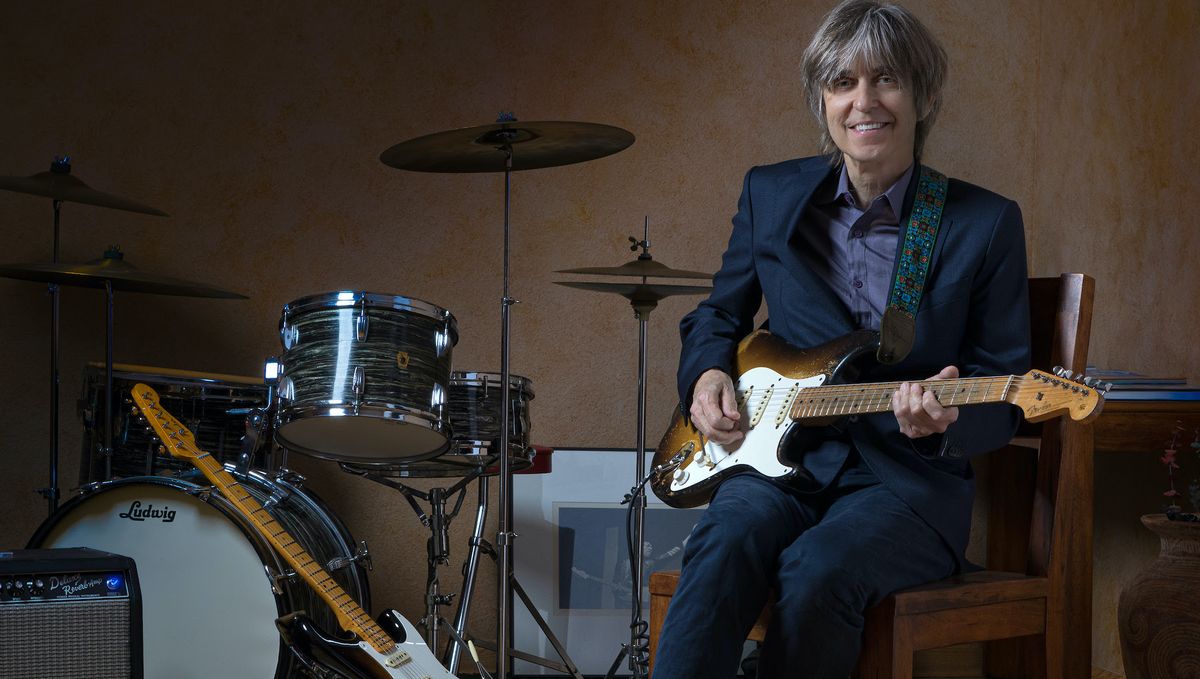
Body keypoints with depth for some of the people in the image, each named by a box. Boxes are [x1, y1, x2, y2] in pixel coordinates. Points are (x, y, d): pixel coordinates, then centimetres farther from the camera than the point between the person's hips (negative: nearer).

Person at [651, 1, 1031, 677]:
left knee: (818, 569, -32)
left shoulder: (987, 223, -1)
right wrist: (708, 375, 0)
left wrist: (945, 419, -22)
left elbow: (1005, 399, 1)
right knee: (725, 546, -32)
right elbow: (718, 316, 22)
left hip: (909, 476, -2)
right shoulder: (770, 194, 8)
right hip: (781, 453, 2)